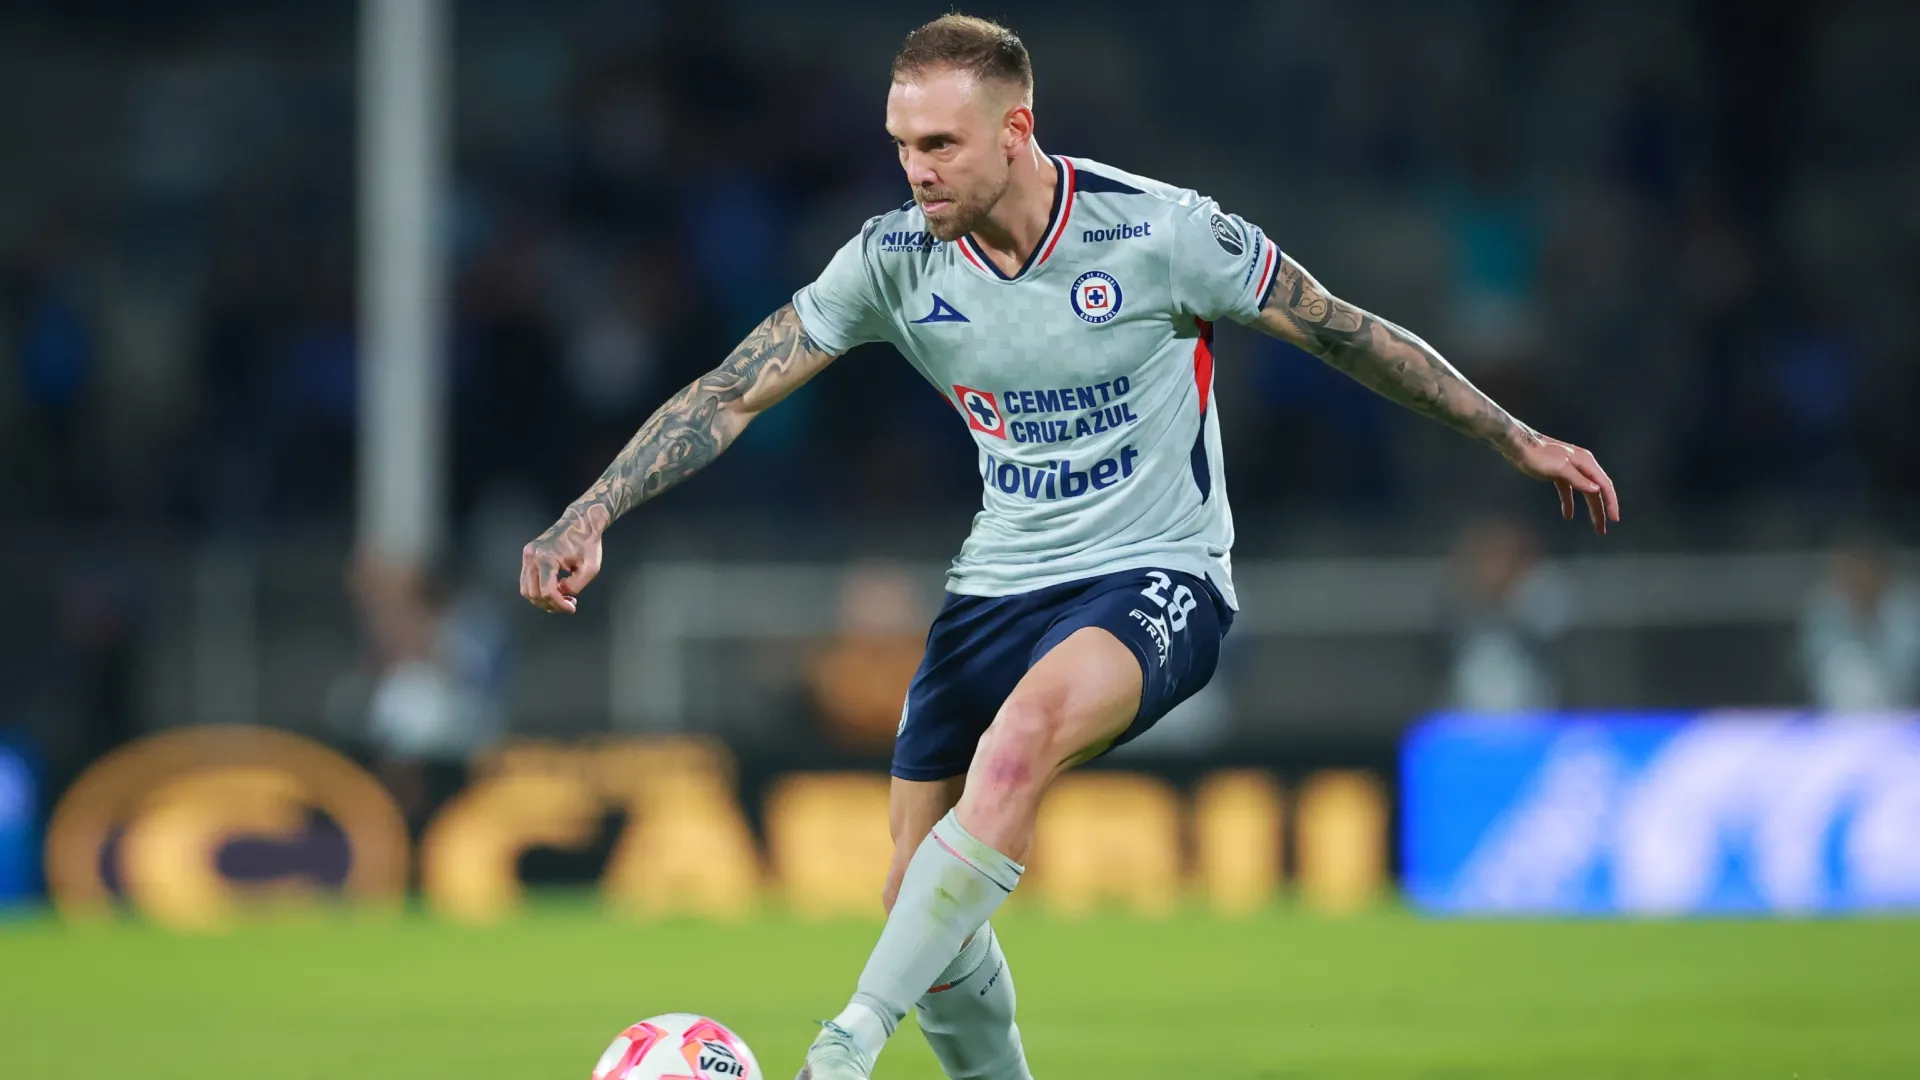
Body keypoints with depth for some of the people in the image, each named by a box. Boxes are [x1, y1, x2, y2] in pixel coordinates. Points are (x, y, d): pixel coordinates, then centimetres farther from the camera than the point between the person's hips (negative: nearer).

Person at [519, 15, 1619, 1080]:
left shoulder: (1159, 231, -16)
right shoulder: (895, 261, -7)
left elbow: (1348, 334, -3)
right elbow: (732, 395, -4)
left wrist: (1520, 441, 2)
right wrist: (588, 517, -16)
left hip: (1157, 577, -5)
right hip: (1000, 585, 5)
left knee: (1019, 738, -35)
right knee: (920, 902, 0)